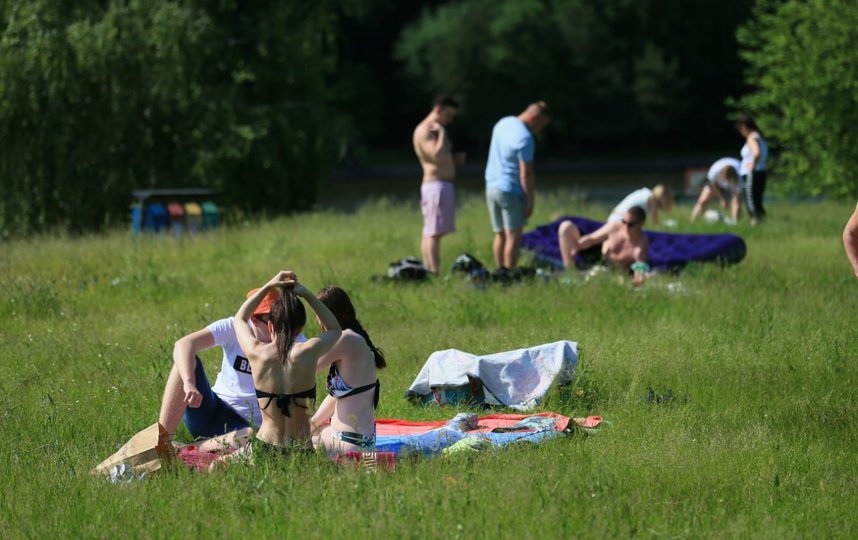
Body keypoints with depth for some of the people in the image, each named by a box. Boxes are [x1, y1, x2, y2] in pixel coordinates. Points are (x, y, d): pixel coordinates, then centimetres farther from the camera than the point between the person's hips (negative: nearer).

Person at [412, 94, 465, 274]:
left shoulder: (435, 130, 20)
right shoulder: (424, 131, -12)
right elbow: (437, 156, -25)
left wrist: (455, 160, 12)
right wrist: (442, 132, -14)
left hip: (445, 185, 10)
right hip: (435, 185, -10)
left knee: (430, 232, 8)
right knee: (434, 233, -14)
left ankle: (430, 272, 8)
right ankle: (434, 273, -20)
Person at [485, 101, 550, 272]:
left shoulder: (503, 123, 7)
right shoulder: (525, 138, -19)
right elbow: (526, 174, -18)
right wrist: (531, 200, -12)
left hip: (491, 186, 8)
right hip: (510, 190, -8)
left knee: (500, 234, 14)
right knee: (513, 237, -3)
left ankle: (500, 271, 17)